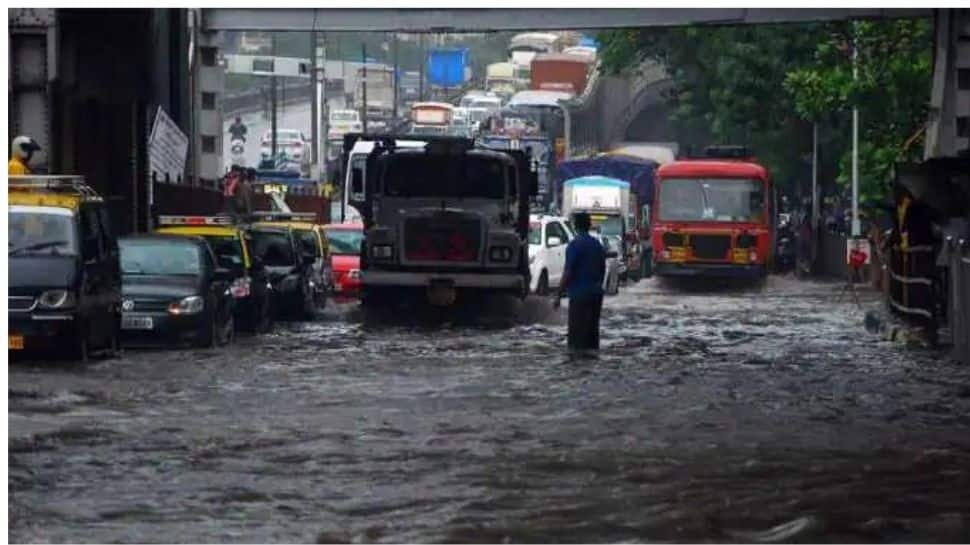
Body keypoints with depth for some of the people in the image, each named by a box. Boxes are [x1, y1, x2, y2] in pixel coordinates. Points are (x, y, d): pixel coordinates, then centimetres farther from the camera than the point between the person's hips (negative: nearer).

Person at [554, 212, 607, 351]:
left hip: (579, 294, -7)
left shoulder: (575, 245, -12)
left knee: (577, 333, -7)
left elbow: (568, 273, -15)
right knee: (592, 331, 11)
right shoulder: (598, 245, 11)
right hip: (596, 294, 7)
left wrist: (558, 296, -11)